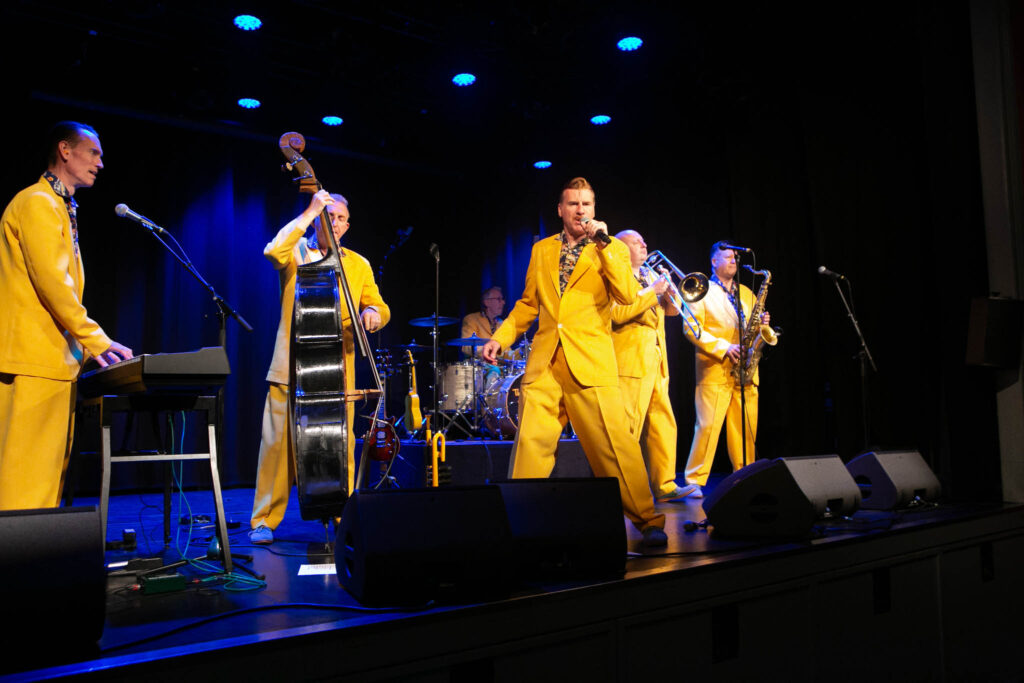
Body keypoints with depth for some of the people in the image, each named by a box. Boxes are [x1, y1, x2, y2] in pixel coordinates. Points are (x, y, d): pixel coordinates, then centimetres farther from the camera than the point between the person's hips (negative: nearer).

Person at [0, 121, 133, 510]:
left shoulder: (61, 208, 25)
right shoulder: (38, 203, -6)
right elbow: (52, 282, -16)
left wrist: (87, 345, 15)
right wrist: (97, 341, -15)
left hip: (56, 360, 10)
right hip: (35, 360, -10)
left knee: (51, 465, 9)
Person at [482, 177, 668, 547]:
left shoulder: (612, 249, 9)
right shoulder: (541, 250, 18)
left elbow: (627, 295, -8)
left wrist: (603, 242, -10)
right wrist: (501, 337, 10)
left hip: (591, 363, -2)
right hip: (544, 362, 3)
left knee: (615, 444, -5)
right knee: (531, 443, -6)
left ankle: (648, 521, 7)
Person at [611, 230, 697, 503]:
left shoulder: (650, 276, 22)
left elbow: (672, 310, 22)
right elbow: (618, 313, -19)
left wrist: (667, 292, 1)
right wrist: (652, 291, -15)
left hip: (656, 364, 9)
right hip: (631, 362, -8)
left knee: (664, 426, 8)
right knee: (627, 430, -8)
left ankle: (664, 485, 14)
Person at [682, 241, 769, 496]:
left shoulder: (746, 293, 22)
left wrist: (762, 324, 1)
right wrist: (723, 348, -16)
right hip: (715, 370, -6)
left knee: (746, 428, 5)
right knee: (708, 426, -10)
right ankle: (695, 481, -5)